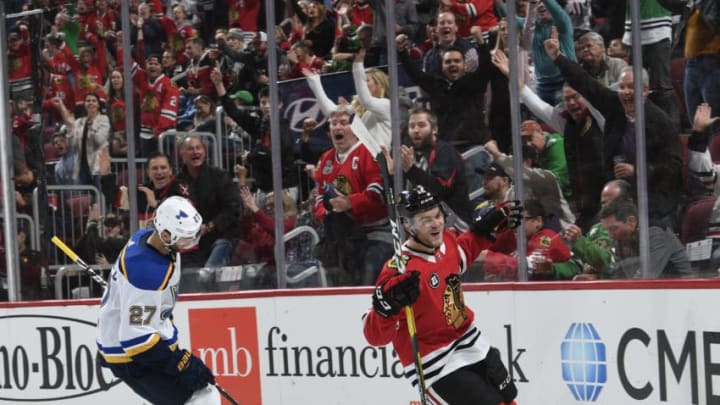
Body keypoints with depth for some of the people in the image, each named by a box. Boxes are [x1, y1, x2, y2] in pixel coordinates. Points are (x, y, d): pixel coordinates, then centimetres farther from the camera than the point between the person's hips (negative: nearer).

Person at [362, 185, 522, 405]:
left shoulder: (447, 240, -6)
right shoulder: (400, 270, -28)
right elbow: (376, 336, -30)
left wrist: (488, 226, 8)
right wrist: (387, 307, -49)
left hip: (469, 343, 8)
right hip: (435, 362, -8)